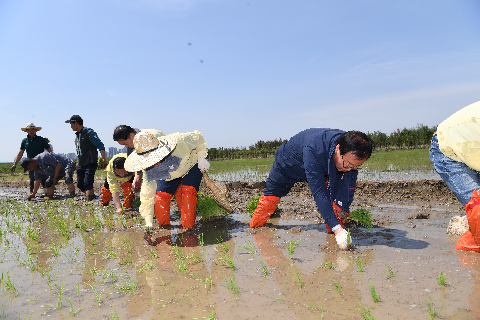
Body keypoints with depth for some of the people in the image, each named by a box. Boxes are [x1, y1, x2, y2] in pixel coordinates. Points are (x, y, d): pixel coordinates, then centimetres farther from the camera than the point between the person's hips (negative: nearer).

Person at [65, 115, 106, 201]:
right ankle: (92, 197, 27)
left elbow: (100, 146, -17)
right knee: (80, 185, 10)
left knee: (87, 184, -12)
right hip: (81, 165, 9)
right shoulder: (77, 135, 16)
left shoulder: (89, 133, -11)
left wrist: (103, 158, -29)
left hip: (90, 164, -9)